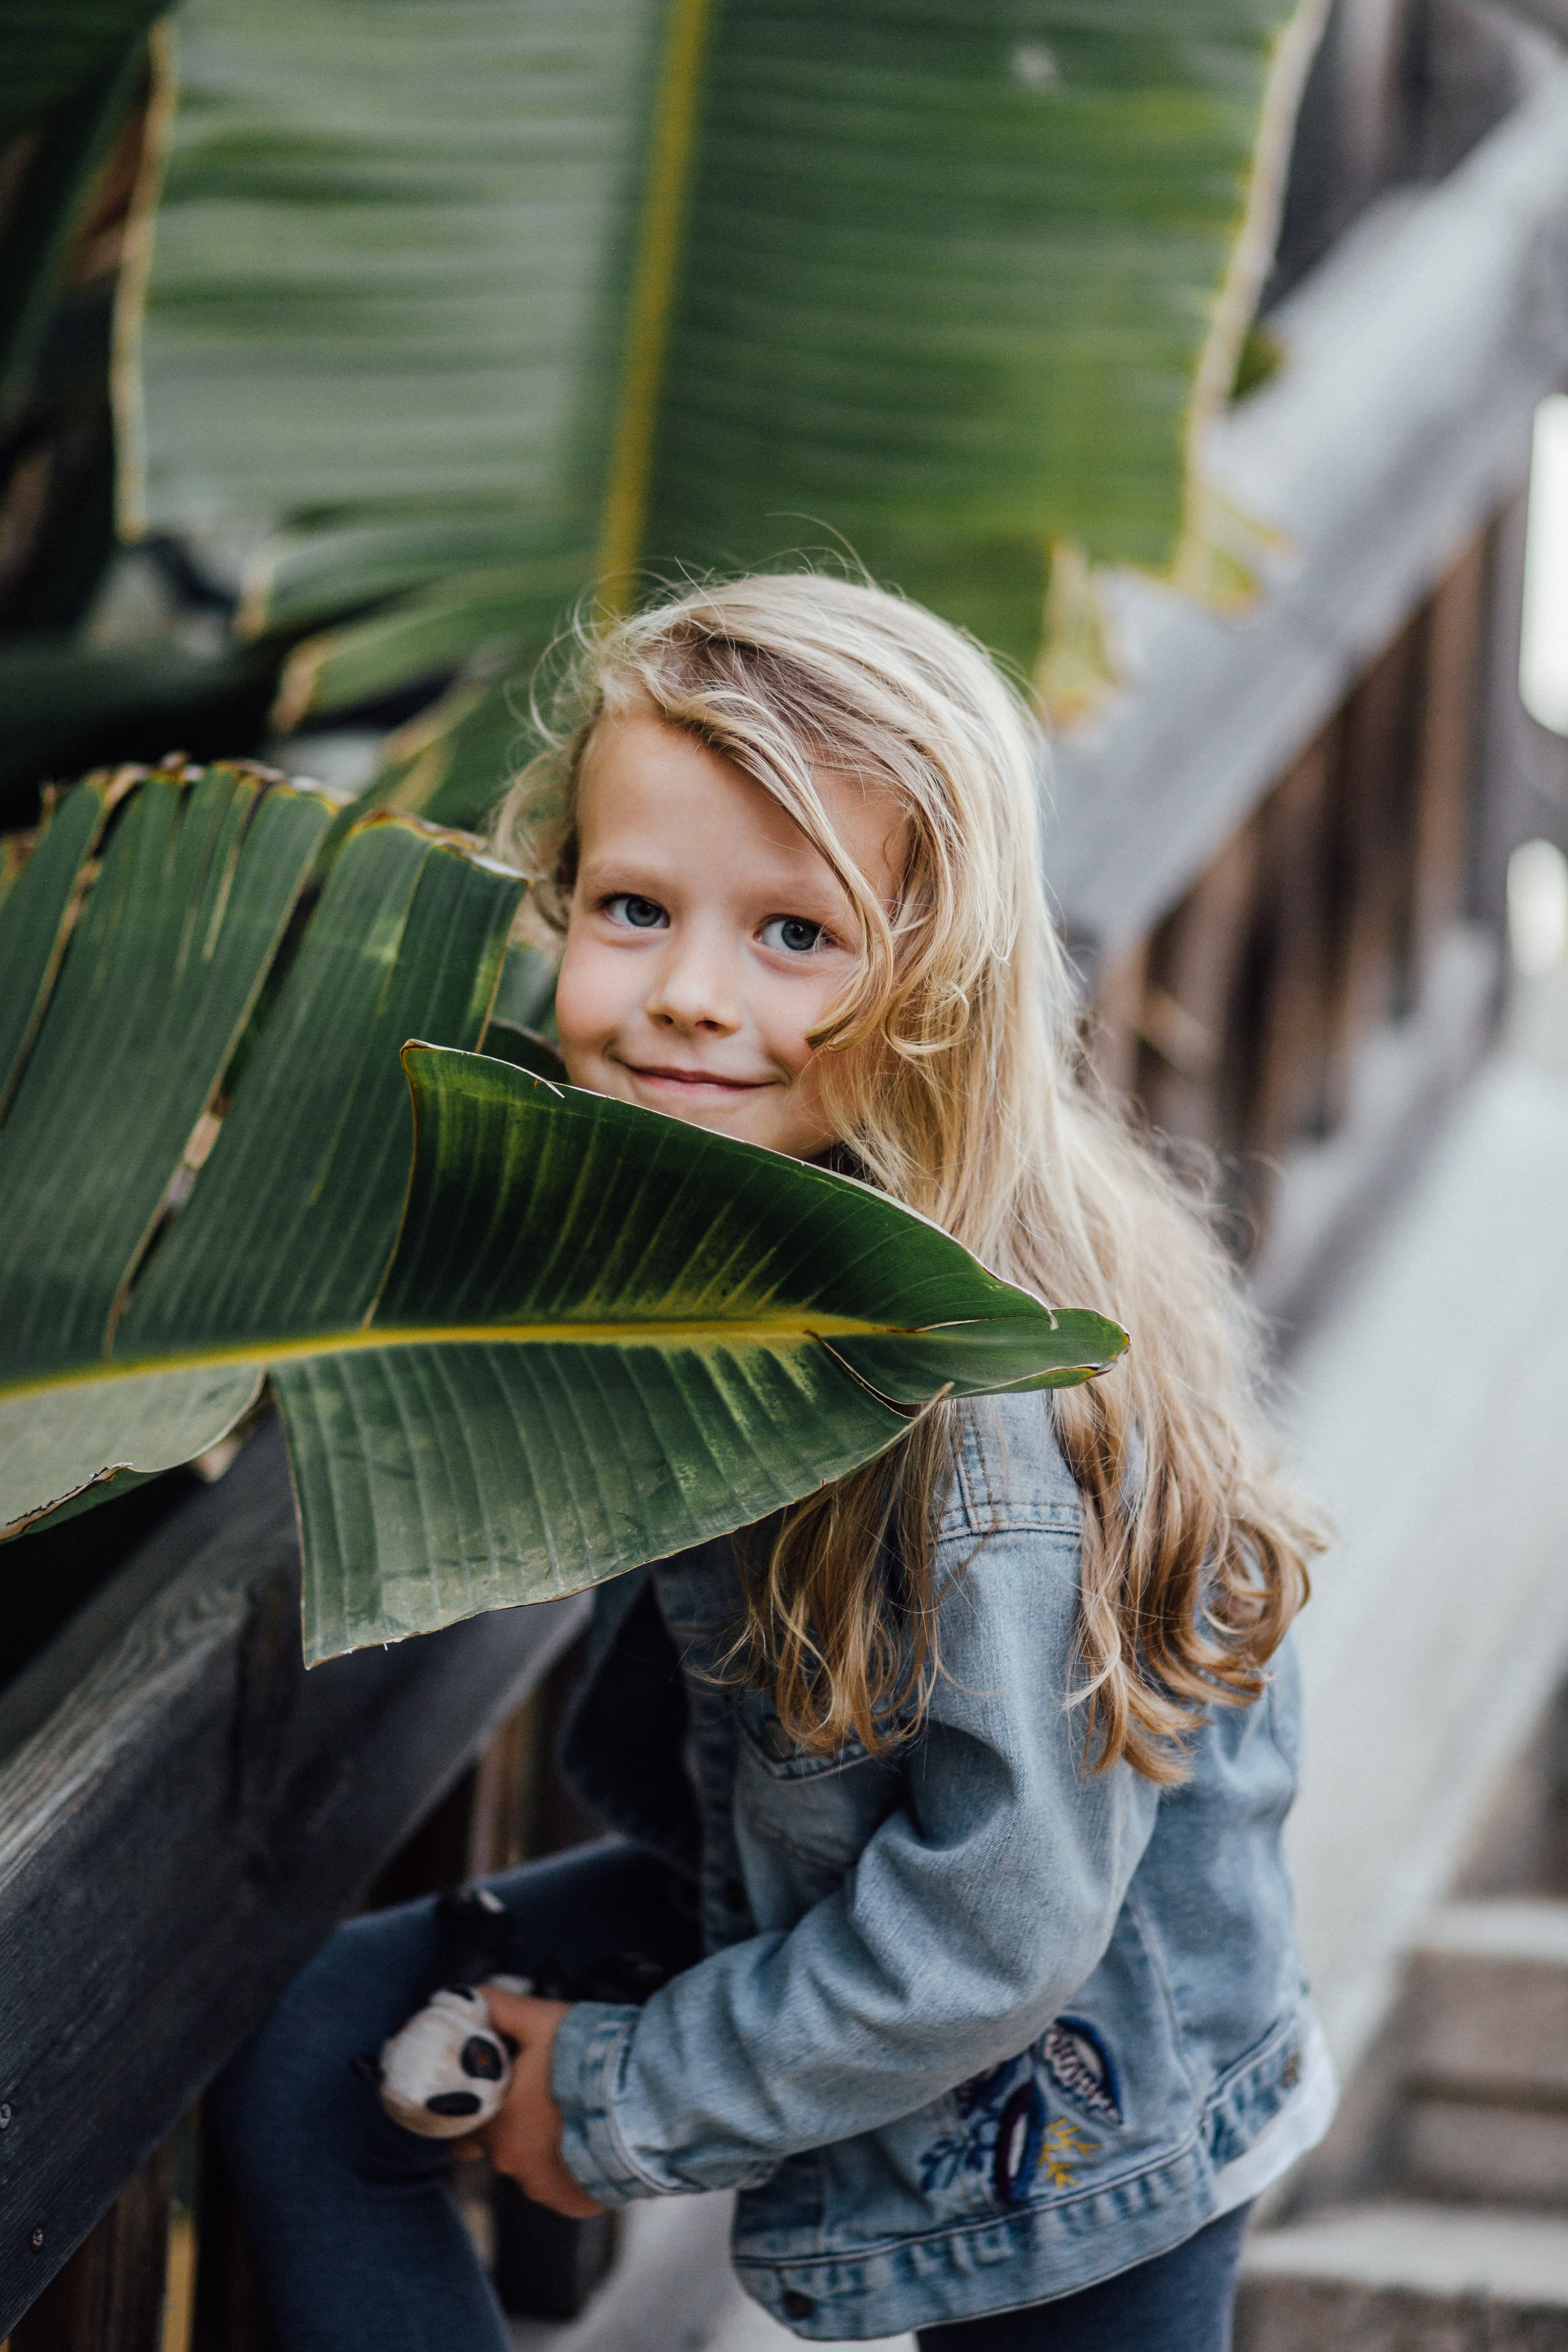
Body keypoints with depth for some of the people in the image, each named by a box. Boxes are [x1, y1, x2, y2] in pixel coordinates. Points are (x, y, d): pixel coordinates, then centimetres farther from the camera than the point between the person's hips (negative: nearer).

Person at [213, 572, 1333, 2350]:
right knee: (306, 2071, 5)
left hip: (1067, 2122, -6)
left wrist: (627, 2102, -17)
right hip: (767, 1895, 7)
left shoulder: (1005, 1387, -34)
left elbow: (1009, 1918, -27)